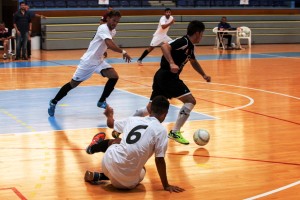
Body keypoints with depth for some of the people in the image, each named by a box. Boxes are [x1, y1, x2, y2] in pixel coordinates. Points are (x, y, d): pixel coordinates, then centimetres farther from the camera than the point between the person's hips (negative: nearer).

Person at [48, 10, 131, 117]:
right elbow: (110, 45, -36)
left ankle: (101, 101, 4)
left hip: (99, 60, 8)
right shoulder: (103, 28, -21)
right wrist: (123, 52, -36)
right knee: (73, 84, 1)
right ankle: (53, 102, 17)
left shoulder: (113, 31, 6)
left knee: (114, 76, -9)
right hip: (88, 61, -8)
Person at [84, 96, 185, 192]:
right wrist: (166, 186, 3)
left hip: (109, 162, 4)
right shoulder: (161, 130, -8)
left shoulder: (133, 119, 7)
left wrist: (109, 115, 51)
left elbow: (111, 124, 27)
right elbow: (159, 160, -8)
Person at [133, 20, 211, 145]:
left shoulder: (189, 46, 16)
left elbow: (193, 62, 35)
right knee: (190, 101, -10)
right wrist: (172, 63, -39)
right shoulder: (183, 42, -14)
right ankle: (175, 132, -7)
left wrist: (203, 75, 32)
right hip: (167, 77, -10)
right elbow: (164, 46, -30)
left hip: (163, 77, 10)